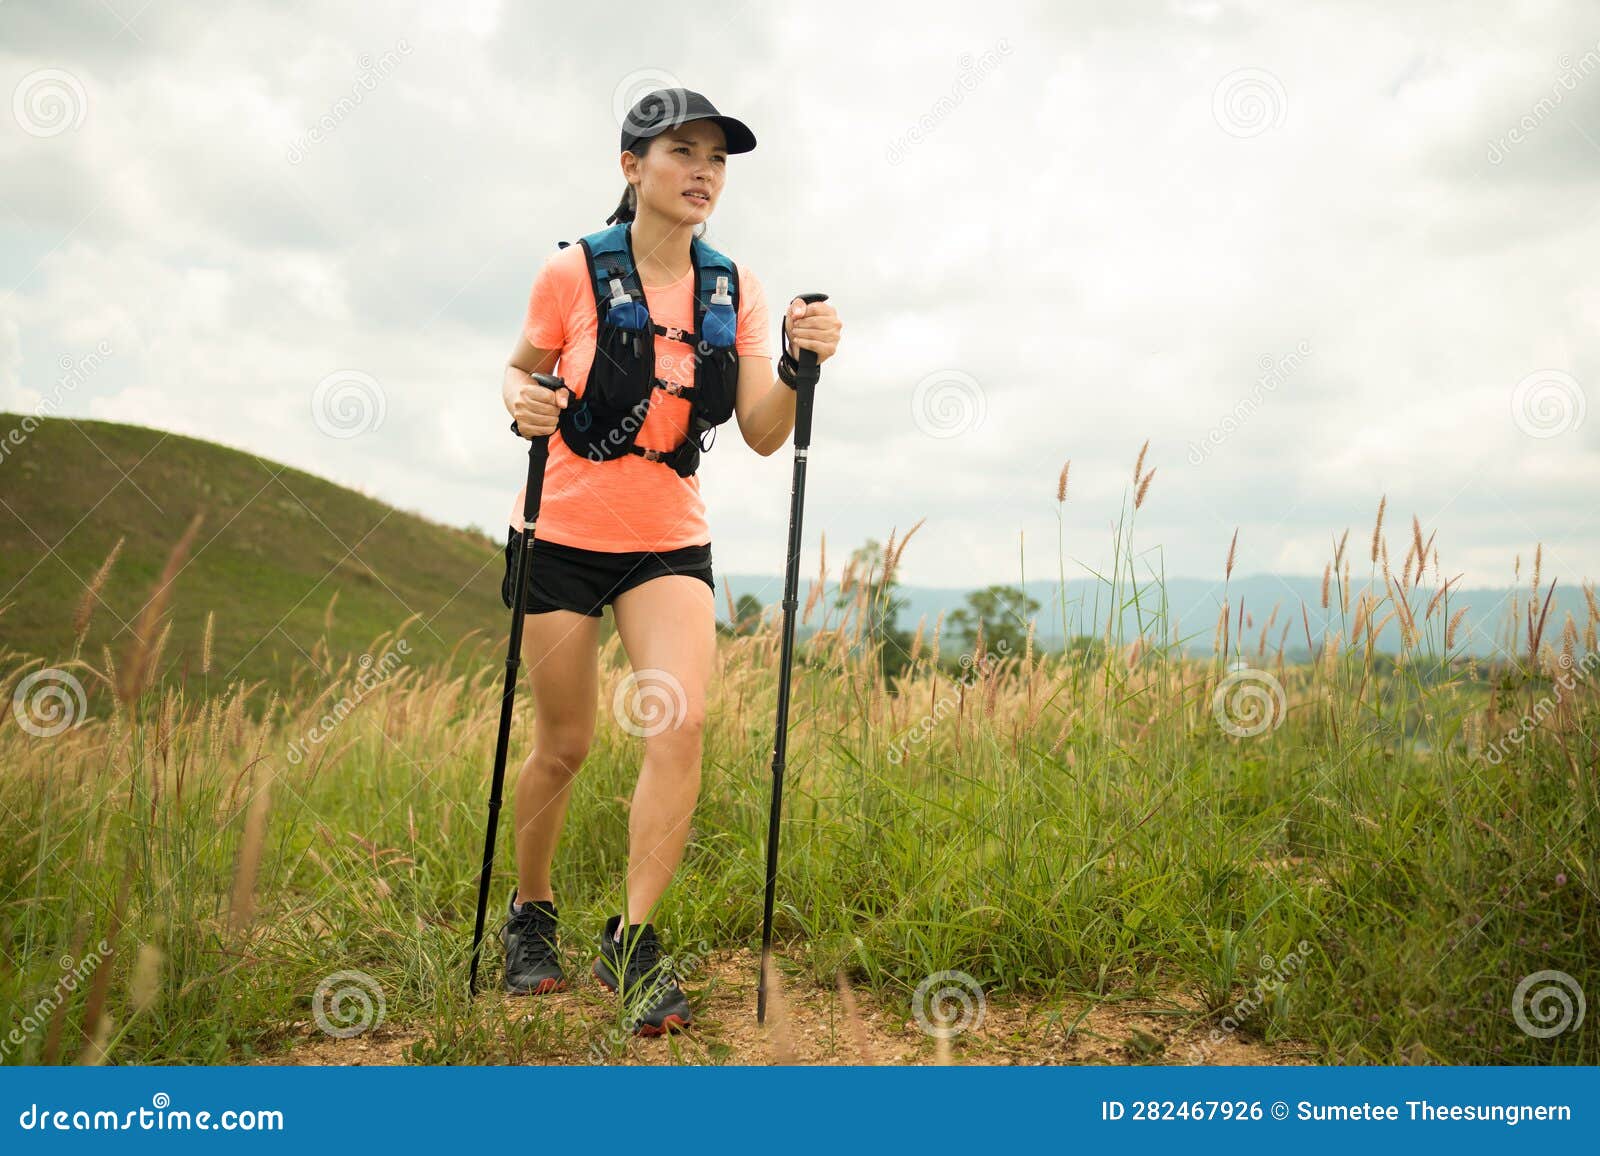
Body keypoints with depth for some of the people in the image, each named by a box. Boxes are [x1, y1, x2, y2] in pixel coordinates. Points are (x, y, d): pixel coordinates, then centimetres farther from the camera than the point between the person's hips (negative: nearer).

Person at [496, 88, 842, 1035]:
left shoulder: (735, 290, -1)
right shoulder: (573, 273, -9)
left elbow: (762, 435, -6)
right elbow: (520, 370, 6)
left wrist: (800, 363, -24)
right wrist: (522, 401, -16)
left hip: (671, 542, 2)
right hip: (563, 534, -2)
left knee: (682, 721, -18)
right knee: (565, 744, 5)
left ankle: (633, 941, -2)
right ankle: (531, 914, 32)